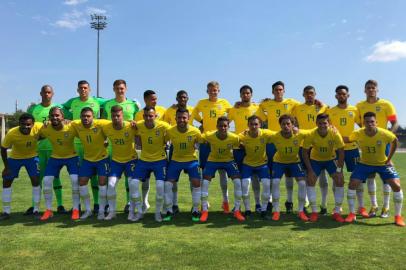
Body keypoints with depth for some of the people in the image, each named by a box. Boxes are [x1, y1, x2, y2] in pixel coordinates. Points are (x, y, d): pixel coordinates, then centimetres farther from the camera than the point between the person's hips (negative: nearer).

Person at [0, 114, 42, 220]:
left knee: (35, 180, -10)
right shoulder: (11, 133, -30)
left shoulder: (38, 127, -31)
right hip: (14, 157, 1)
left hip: (32, 156, 0)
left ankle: (36, 210, 3)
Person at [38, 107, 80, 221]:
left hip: (72, 157, -3)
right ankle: (48, 210, 13)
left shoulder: (71, 127, -27)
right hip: (55, 157, 3)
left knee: (75, 180, -15)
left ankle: (76, 209, 1)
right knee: (46, 181, -4)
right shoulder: (45, 129, -19)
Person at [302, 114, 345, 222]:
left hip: (331, 159, 0)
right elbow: (305, 152, -17)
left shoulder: (335, 134, -27)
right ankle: (314, 212, 1)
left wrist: (339, 169, -22)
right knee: (310, 181, -12)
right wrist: (310, 170, -20)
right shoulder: (311, 135, -27)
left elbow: (341, 152, -18)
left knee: (340, 180, -13)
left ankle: (337, 212, -1)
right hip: (315, 159, 0)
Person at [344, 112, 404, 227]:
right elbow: (347, 139, -4)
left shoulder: (385, 133, -25)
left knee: (396, 185, -14)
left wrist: (389, 159, -4)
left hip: (383, 163, -1)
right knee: (352, 184, -12)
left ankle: (398, 216, 5)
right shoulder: (358, 134, -23)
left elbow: (395, 141, -4)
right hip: (365, 163, 1)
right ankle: (352, 214, 4)